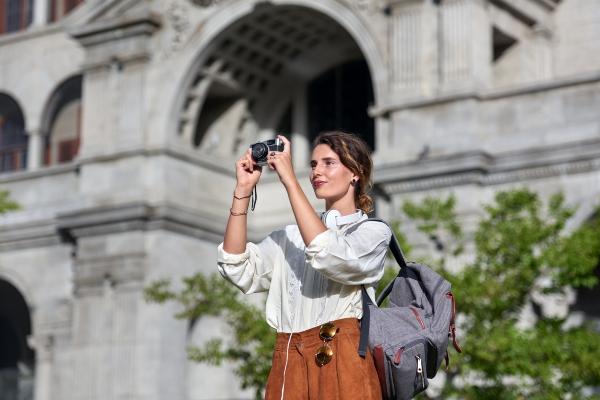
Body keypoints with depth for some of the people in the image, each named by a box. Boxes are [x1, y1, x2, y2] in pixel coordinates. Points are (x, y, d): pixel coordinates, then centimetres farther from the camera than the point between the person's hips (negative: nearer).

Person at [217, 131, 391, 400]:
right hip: (287, 365, 4)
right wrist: (243, 189, 0)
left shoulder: (374, 232, 6)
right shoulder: (289, 237, 18)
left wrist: (290, 181, -12)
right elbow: (238, 271, 3)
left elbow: (331, 256, -15)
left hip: (341, 362, -3)